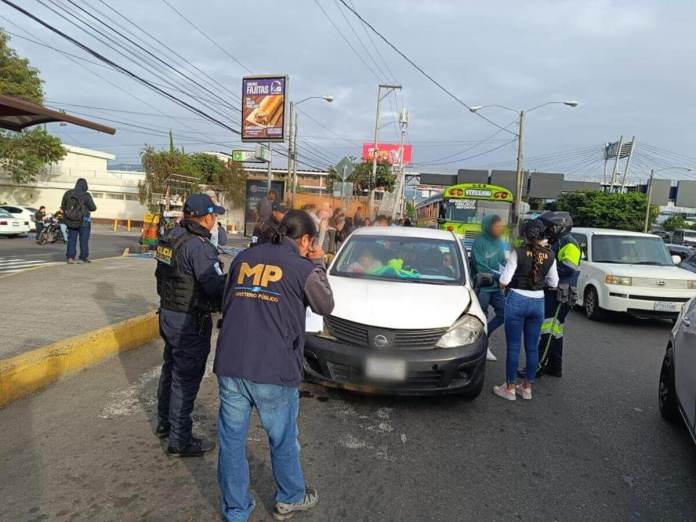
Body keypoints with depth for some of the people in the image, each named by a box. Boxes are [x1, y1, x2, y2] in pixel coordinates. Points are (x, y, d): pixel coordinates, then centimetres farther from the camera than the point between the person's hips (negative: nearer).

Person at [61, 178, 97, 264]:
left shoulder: (68, 194, -4)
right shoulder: (86, 196, -17)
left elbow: (63, 206, 4)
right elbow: (93, 208, -8)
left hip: (71, 221, 3)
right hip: (84, 221, -3)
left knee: (72, 239, 14)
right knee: (84, 240, 9)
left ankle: (70, 257, 8)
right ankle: (83, 258, 15)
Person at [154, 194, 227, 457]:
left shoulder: (170, 238, 5)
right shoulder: (200, 247, -24)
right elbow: (217, 287, -25)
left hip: (167, 314, 9)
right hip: (190, 322, -9)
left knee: (170, 370, 23)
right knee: (186, 379, 2)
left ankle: (164, 423, 41)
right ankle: (180, 440, 14)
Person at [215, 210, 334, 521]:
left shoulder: (243, 258, 8)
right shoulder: (303, 269, -7)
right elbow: (325, 306, 8)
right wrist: (318, 264, 15)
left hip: (230, 366, 4)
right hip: (274, 370, -4)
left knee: (231, 440, 15)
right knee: (283, 440, 17)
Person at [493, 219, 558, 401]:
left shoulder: (518, 253, -12)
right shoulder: (549, 256, 0)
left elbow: (504, 281, -14)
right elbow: (554, 283, 8)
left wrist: (503, 282, 7)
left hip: (517, 300, -4)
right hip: (538, 302, 4)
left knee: (513, 347, 3)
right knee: (532, 348, 12)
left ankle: (510, 388, 11)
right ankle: (527, 388, 22)